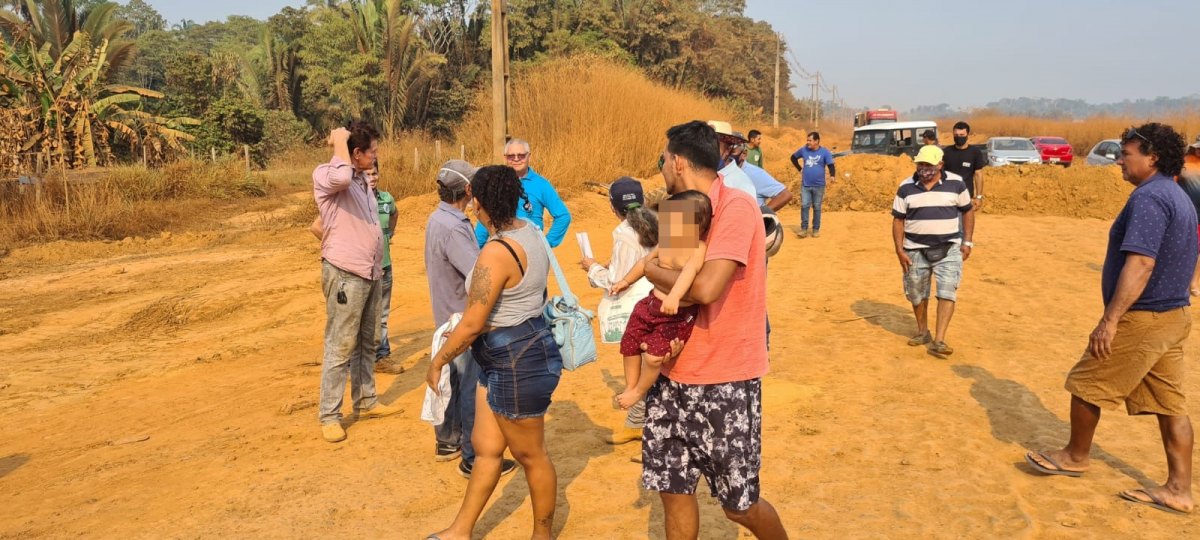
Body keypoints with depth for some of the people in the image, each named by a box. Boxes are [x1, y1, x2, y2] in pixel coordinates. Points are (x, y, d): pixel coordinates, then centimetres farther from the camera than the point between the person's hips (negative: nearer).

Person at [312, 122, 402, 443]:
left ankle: (366, 402, 29)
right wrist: (339, 140, -24)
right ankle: (329, 416, 7)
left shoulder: (362, 179, 14)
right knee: (340, 347, -3)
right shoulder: (325, 174, -11)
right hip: (345, 274, -8)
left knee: (368, 342, 16)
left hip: (370, 272, 9)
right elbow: (341, 177, -38)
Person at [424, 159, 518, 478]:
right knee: (474, 390, 0)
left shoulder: (437, 219, 6)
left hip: (449, 318, 10)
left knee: (452, 381, 21)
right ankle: (474, 459, 10)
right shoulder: (452, 228, -26)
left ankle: (446, 442, 35)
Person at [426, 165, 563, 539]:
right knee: (485, 447, 17)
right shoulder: (529, 231, 5)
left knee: (530, 454, 9)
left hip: (519, 361, -10)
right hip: (504, 361, 10)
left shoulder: (496, 252, -24)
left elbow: (471, 325, -22)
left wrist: (437, 362, -8)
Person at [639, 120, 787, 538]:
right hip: (674, 377, 7)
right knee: (673, 490, 11)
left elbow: (705, 288, -27)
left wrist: (653, 271, -9)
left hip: (725, 382, -7)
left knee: (739, 505, 8)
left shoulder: (736, 207, -16)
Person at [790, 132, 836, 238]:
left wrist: (832, 175, -32)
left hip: (819, 185, -2)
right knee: (804, 206, -2)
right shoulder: (804, 150, 2)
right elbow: (793, 157, 19)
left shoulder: (825, 152, -6)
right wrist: (800, 169, 9)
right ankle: (804, 229, 4)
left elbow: (831, 165, -13)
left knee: (817, 208, 6)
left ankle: (816, 229, 15)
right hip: (805, 185, 2)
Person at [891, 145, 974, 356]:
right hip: (915, 250, 1)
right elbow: (898, 220, 1)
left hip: (949, 248, -1)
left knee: (947, 292, -10)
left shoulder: (955, 183, -2)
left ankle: (939, 341, -10)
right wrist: (899, 250, -6)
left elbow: (967, 211, 8)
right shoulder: (906, 187, -2)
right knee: (916, 293, 11)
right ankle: (922, 332, 32)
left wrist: (967, 242, 1)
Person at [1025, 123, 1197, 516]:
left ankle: (1076, 456, 23)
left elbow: (1141, 264, -27)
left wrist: (1110, 319, -27)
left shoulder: (1148, 197, -18)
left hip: (1142, 319, -10)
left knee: (1086, 384, 6)